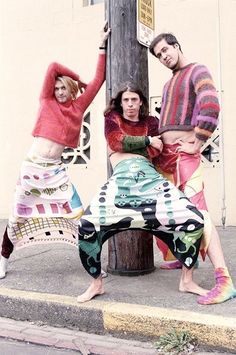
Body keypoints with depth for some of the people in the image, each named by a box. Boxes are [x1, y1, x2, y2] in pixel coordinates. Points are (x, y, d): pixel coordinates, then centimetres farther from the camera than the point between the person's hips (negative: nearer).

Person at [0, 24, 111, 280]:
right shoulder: (48, 102, 4)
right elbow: (53, 67, -4)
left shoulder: (78, 106, 7)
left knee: (76, 213, -7)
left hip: (56, 170, 1)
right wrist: (79, 79, 9)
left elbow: (98, 80, 7)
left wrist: (102, 47, 9)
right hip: (33, 167, 0)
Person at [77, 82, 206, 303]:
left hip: (149, 177, 2)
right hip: (121, 179, -2)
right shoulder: (112, 118, 22)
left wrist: (127, 143, 1)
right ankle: (96, 283, 1)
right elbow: (116, 142, 1)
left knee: (195, 219, -14)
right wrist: (147, 140, 7)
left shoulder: (151, 122, 24)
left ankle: (186, 280, 6)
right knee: (87, 225, -24)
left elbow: (153, 153, 7)